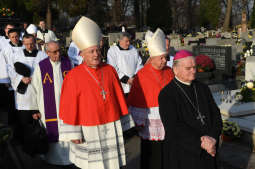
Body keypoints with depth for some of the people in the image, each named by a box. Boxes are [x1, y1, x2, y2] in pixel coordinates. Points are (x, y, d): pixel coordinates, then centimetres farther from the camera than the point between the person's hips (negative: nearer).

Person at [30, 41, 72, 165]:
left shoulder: (67, 63, 2)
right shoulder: (41, 66, -4)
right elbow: (35, 89, 0)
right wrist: (36, 109, -1)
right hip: (49, 106, -2)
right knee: (53, 131, 6)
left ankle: (69, 154, 23)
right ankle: (54, 157, 23)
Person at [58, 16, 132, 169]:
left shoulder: (110, 70, 4)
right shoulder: (74, 76, -7)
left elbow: (120, 98, 9)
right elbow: (69, 106, -6)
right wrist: (72, 133, -8)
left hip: (112, 129, 3)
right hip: (88, 132, -3)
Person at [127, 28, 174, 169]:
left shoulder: (169, 72, 4)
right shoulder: (141, 75, -10)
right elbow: (134, 102, -6)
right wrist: (139, 121, -6)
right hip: (150, 125, -4)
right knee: (151, 154, 6)